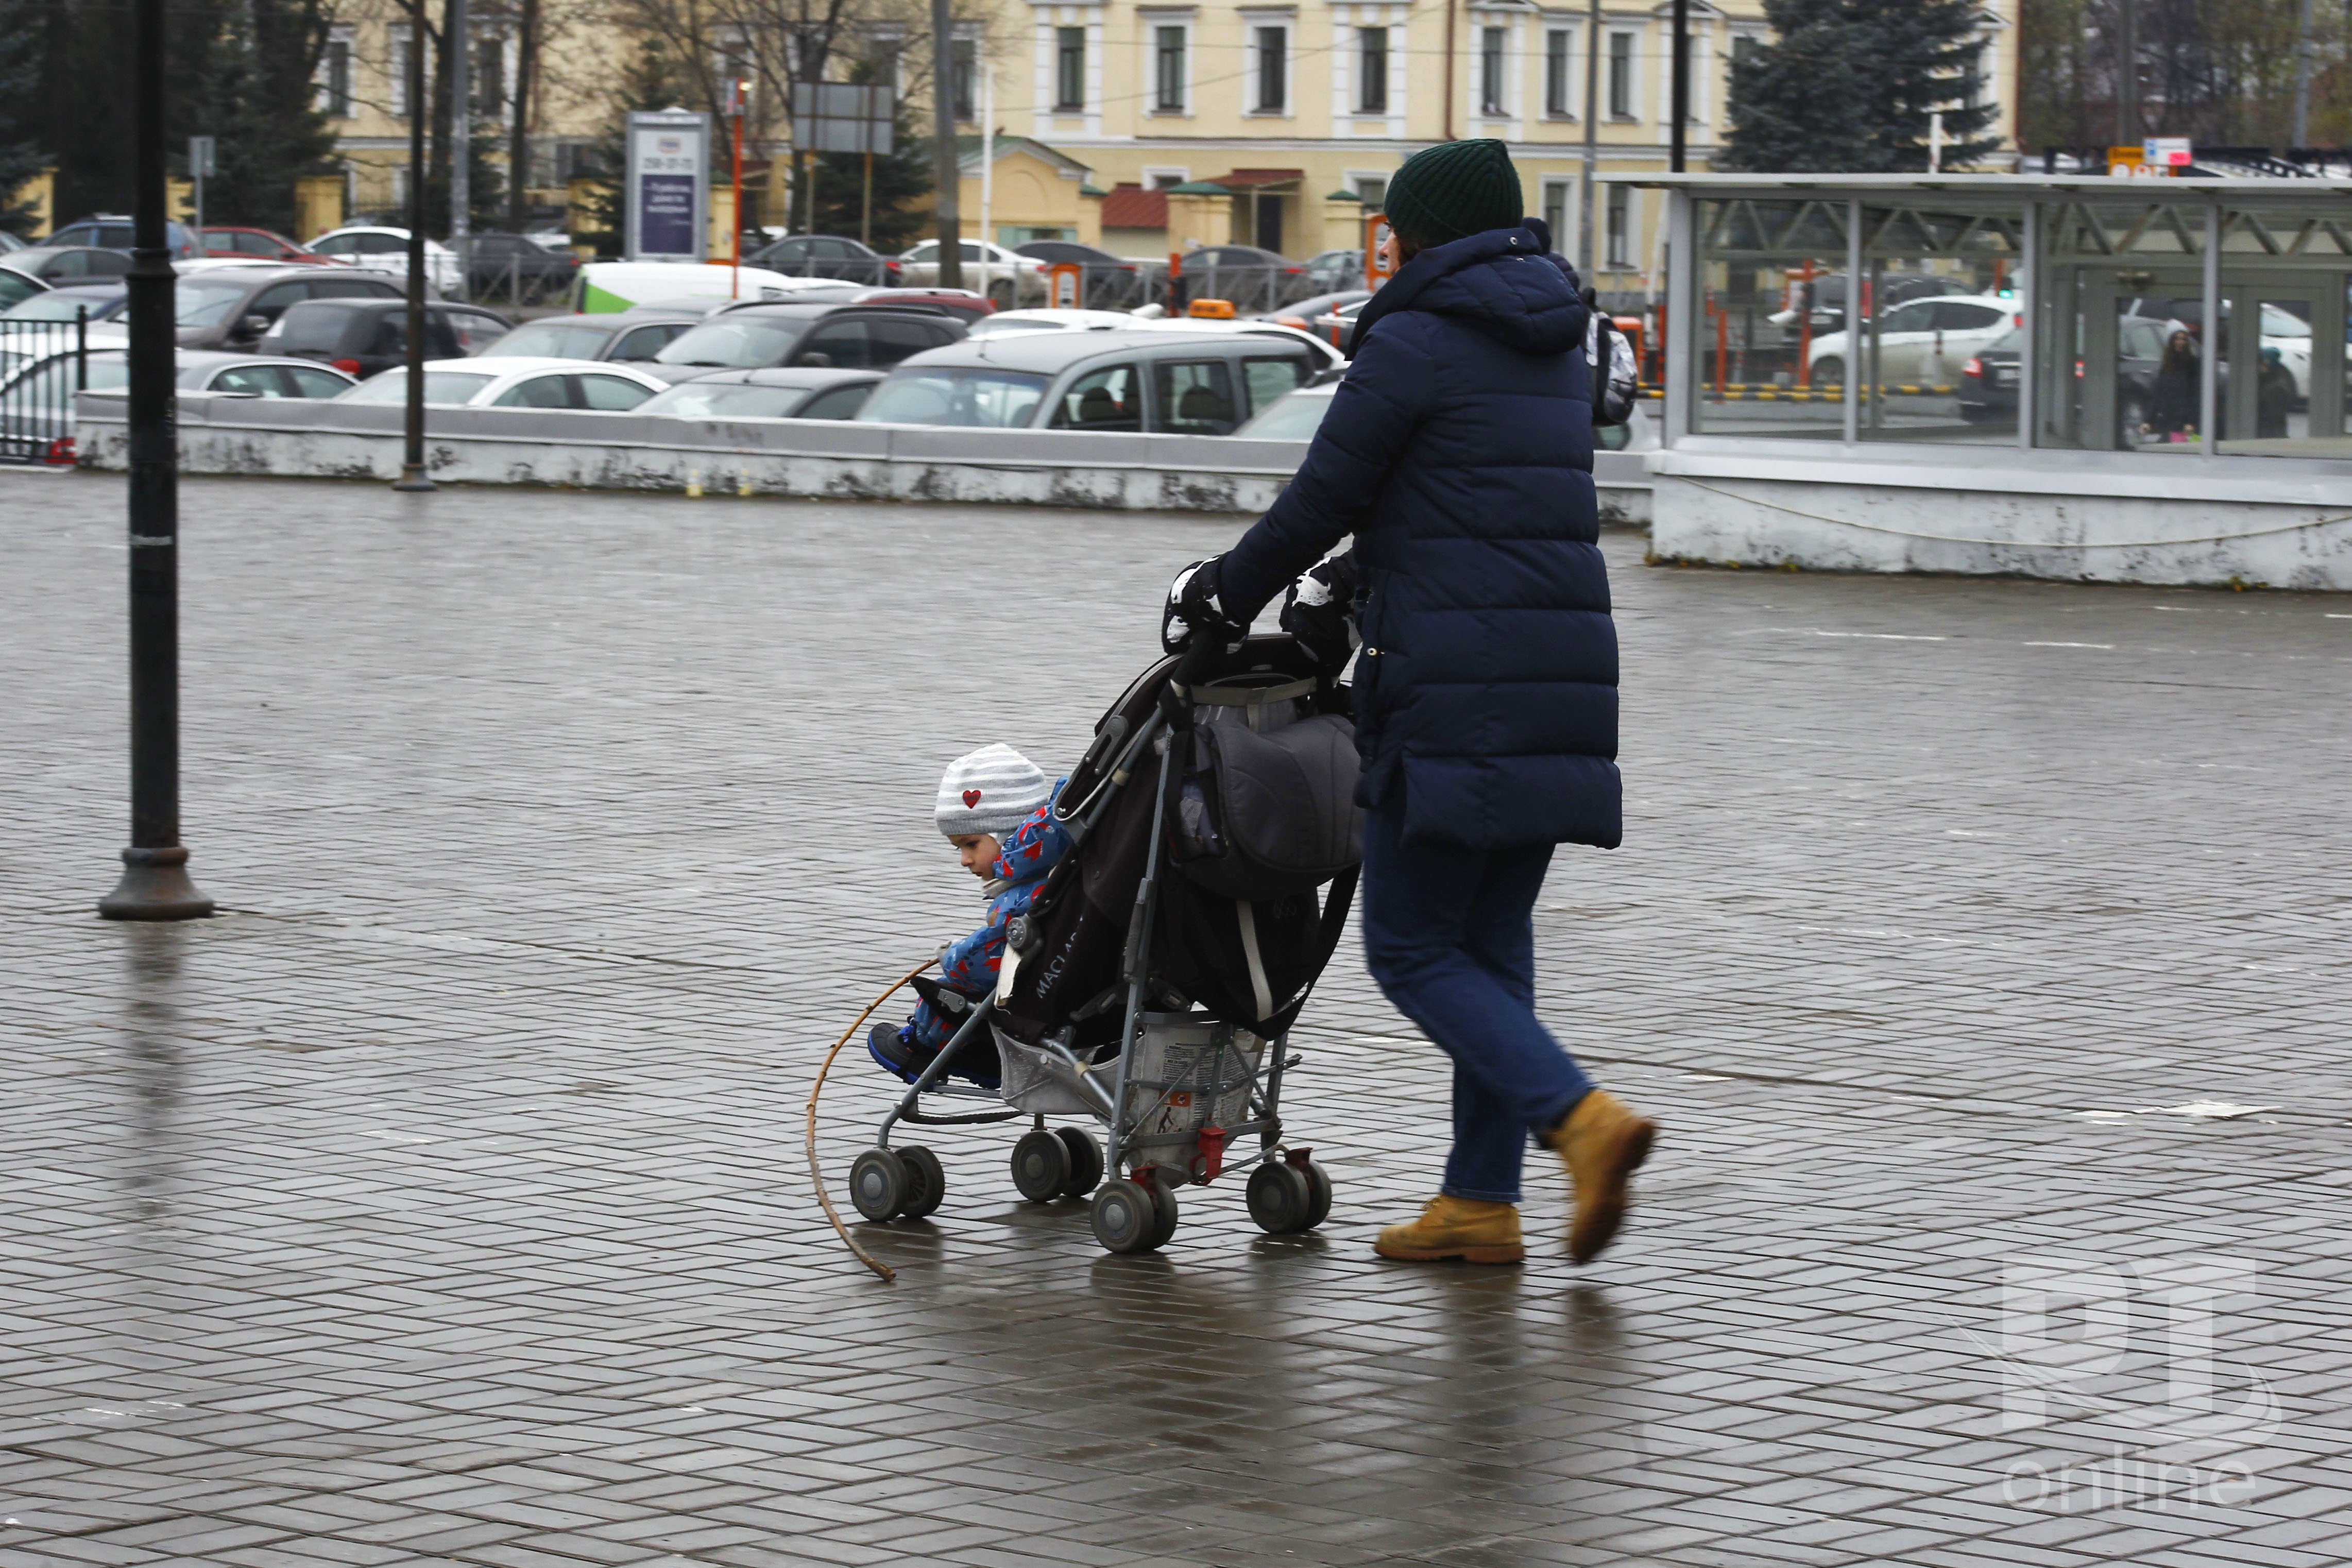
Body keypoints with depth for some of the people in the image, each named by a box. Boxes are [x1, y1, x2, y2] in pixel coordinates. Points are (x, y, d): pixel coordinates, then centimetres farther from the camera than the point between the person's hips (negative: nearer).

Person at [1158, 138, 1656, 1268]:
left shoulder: (1413, 342, -7)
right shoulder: (1555, 343, 17)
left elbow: (1318, 503, -5)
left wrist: (1221, 601, 12)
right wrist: (1340, 588, 35)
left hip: (1456, 686, -8)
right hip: (1563, 676, 8)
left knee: (1410, 947, -2)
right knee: (1491, 939, 12)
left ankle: (1580, 1116, -18)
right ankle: (1480, 1201, 12)